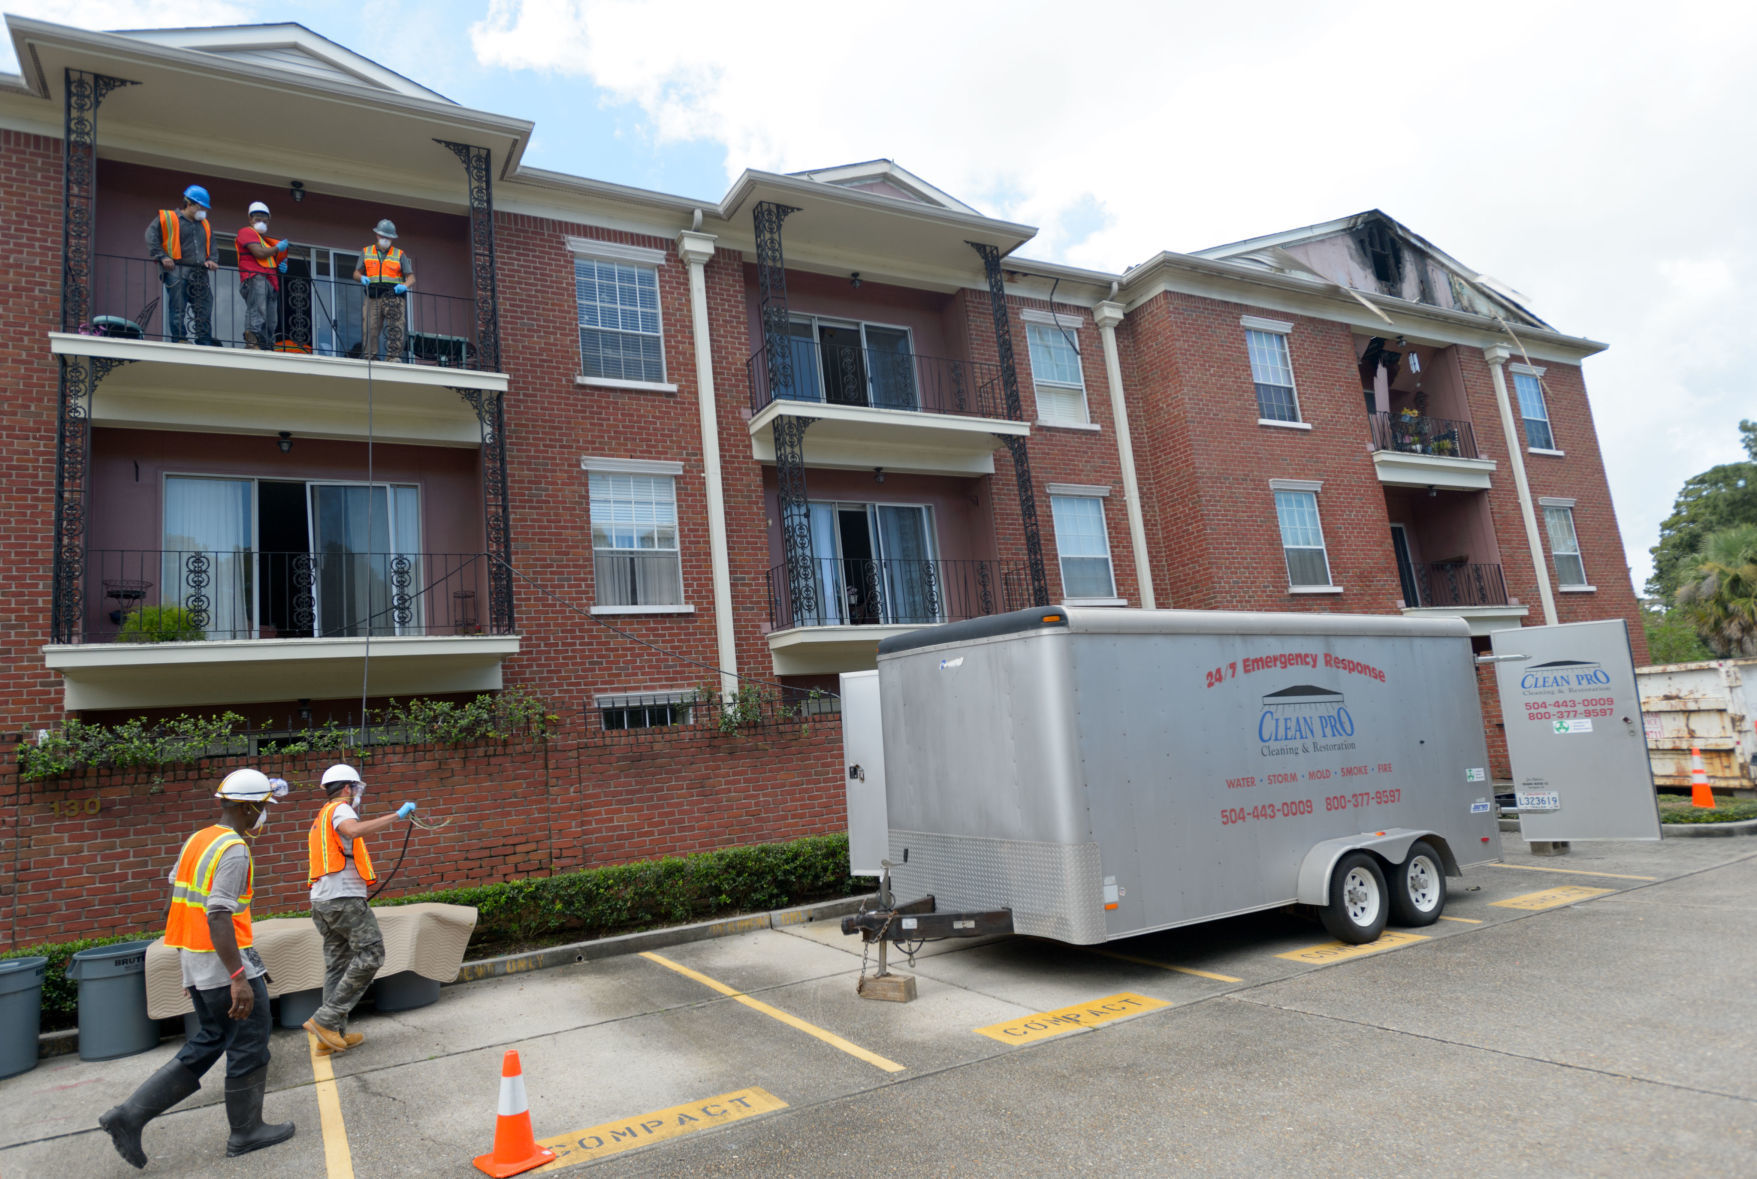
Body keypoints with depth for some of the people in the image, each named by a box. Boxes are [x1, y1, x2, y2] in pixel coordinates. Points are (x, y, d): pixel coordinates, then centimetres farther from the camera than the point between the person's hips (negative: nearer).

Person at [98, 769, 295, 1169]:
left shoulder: (196, 840, 9)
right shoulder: (234, 850, -19)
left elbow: (178, 894, 15)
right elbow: (219, 916, -25)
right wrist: (238, 978, -26)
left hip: (195, 963, 9)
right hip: (226, 962, -9)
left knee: (206, 1045, 20)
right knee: (249, 1048, 6)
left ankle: (130, 1114, 14)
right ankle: (246, 1132, 17)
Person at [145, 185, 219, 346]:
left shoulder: (205, 225, 23)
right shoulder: (167, 218, 6)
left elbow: (211, 246, 28)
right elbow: (151, 236, -1)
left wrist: (211, 260, 7)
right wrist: (162, 257, -12)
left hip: (199, 273, 5)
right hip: (176, 271, -5)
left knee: (204, 307, -2)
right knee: (177, 308, -8)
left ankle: (205, 342, -1)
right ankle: (178, 340, -7)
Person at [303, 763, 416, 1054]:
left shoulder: (323, 817, 24)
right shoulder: (340, 809, -7)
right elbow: (353, 830, -30)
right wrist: (396, 815, -32)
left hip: (322, 900, 10)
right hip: (344, 898, -10)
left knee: (337, 963, 11)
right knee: (370, 954, -7)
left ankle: (332, 1034, 10)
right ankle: (326, 1019, -9)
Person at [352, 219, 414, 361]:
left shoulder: (400, 255, 15)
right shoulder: (366, 252, 20)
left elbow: (411, 277, 7)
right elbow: (356, 273, 18)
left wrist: (405, 286, -15)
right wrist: (362, 278, -6)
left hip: (393, 297, -1)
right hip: (373, 297, 1)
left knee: (396, 328, -14)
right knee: (369, 328, -7)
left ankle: (393, 356, -15)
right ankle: (370, 358, -6)